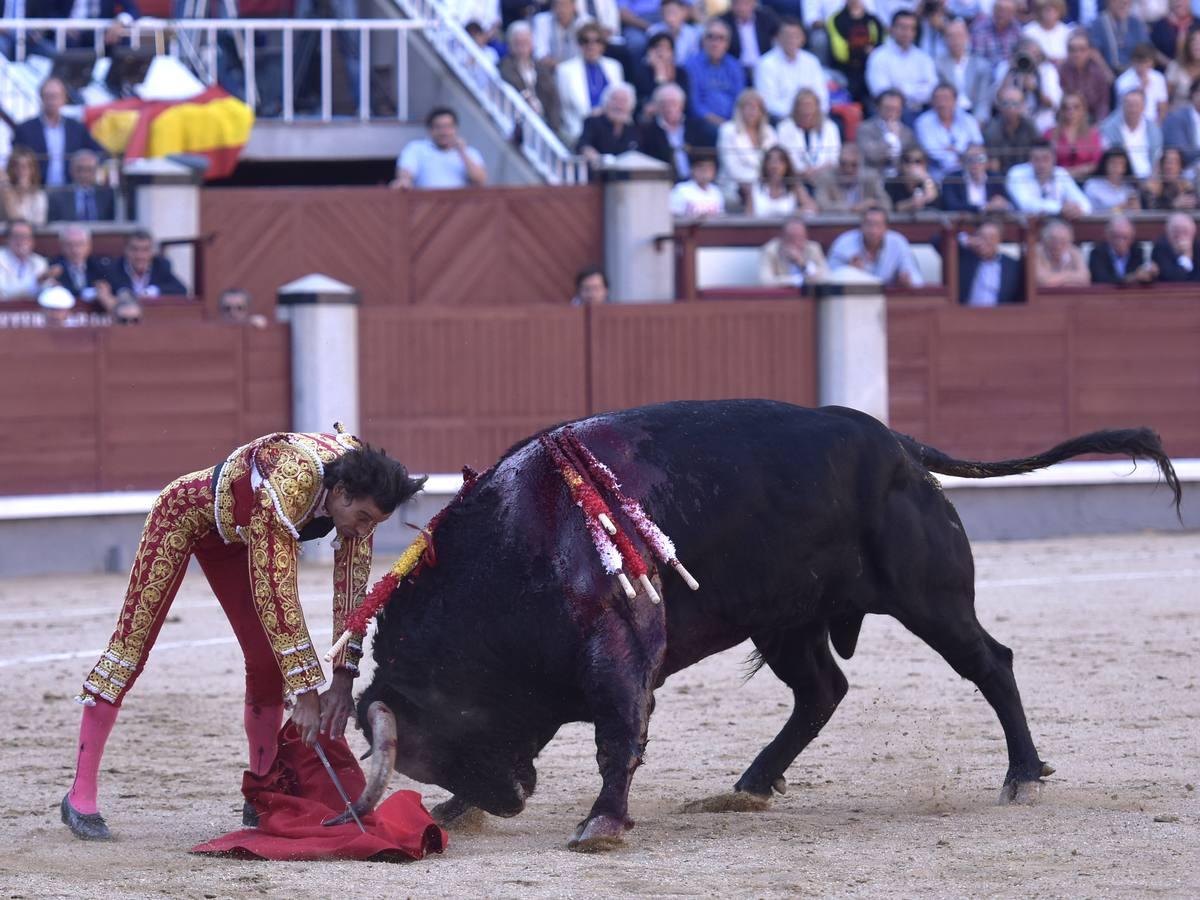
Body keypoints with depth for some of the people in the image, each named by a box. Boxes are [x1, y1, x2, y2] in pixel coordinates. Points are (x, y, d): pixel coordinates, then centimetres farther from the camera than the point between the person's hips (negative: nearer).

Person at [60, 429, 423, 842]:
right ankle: (81, 795, -9)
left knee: (267, 660, 0)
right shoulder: (288, 487, -42)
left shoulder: (359, 491, -21)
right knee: (131, 641, -9)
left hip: (232, 535, 7)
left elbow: (352, 589, -14)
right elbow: (276, 595, -41)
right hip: (184, 515, -7)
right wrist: (306, 694, -40)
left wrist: (343, 681, -19)